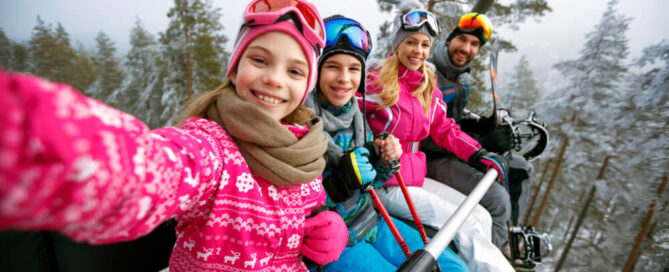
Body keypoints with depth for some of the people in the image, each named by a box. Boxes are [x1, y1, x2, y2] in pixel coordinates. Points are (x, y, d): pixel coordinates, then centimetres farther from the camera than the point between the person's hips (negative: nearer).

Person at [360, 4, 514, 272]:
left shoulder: (428, 86, 10)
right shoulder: (377, 83, -13)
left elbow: (444, 128, 14)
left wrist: (478, 154, 3)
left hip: (415, 175, 8)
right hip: (385, 183, -8)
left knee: (481, 217, 5)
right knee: (466, 226, -11)